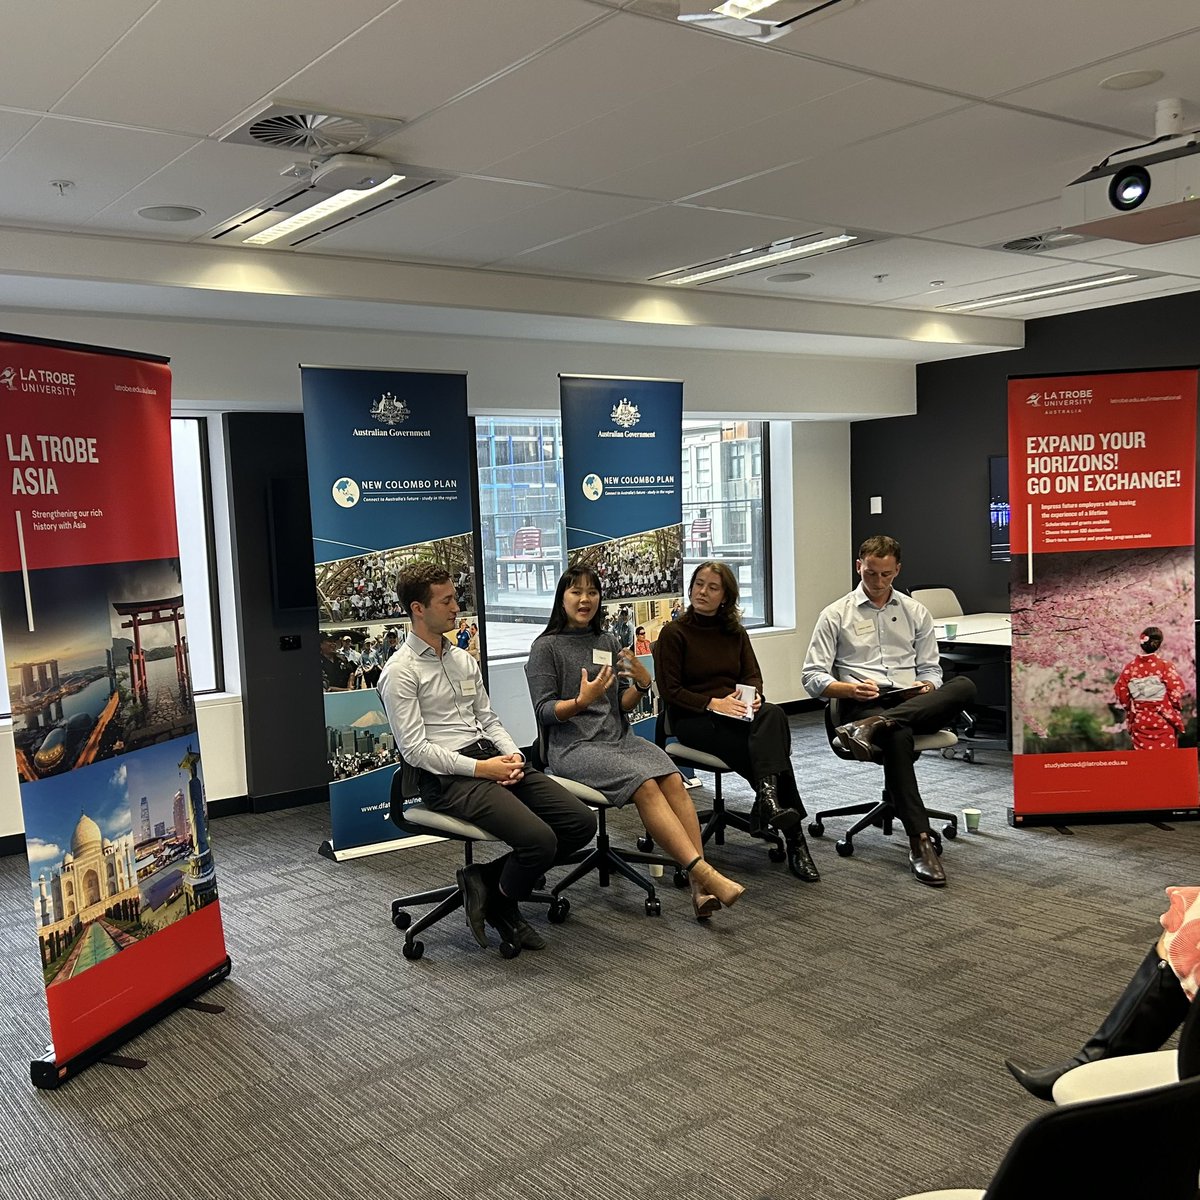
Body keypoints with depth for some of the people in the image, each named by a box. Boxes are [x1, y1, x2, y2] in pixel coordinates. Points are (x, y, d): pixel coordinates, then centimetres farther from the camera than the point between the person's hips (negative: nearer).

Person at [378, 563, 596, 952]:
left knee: (582, 822, -7)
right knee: (540, 839, -27)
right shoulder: (400, 673, -7)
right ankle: (501, 906, 4)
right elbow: (415, 749, -12)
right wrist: (480, 768, -16)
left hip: (491, 758, 8)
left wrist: (512, 754, -1)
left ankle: (487, 877, 5)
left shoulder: (463, 659, 18)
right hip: (448, 778, -8)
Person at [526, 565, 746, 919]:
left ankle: (700, 889, -31)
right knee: (645, 785, -30)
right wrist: (582, 701, -21)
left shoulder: (609, 643, 18)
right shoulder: (546, 647, 2)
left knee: (673, 779, -24)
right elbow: (543, 711, -4)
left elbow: (623, 706, 16)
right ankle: (705, 874, -34)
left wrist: (642, 684, -5)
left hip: (619, 736, 5)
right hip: (574, 744, -5)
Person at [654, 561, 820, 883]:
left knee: (772, 714, -33)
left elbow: (753, 675, 11)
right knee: (771, 741, -29)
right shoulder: (674, 633, -1)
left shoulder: (735, 633, 17)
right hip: (692, 720, -5)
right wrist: (713, 703, -19)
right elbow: (669, 690, -7)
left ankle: (768, 797, -45)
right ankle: (794, 839, -33)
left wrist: (752, 695, -13)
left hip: (735, 714, 5)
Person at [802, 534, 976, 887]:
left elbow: (931, 670, 20)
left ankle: (874, 727, -43)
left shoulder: (916, 612, 19)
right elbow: (813, 677, 4)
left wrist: (926, 686, -6)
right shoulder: (836, 615, 9)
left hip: (915, 704, 3)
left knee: (964, 685, -30)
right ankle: (920, 842, -39)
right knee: (898, 735, -40)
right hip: (863, 706, -3)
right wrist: (850, 689, -16)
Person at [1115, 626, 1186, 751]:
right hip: (1163, 723, -2)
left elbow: (1122, 696, -1)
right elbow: (1176, 693, -9)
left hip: (1139, 723, 2)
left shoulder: (1130, 668, -4)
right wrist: (1176, 712, 9)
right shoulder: (1164, 666, -11)